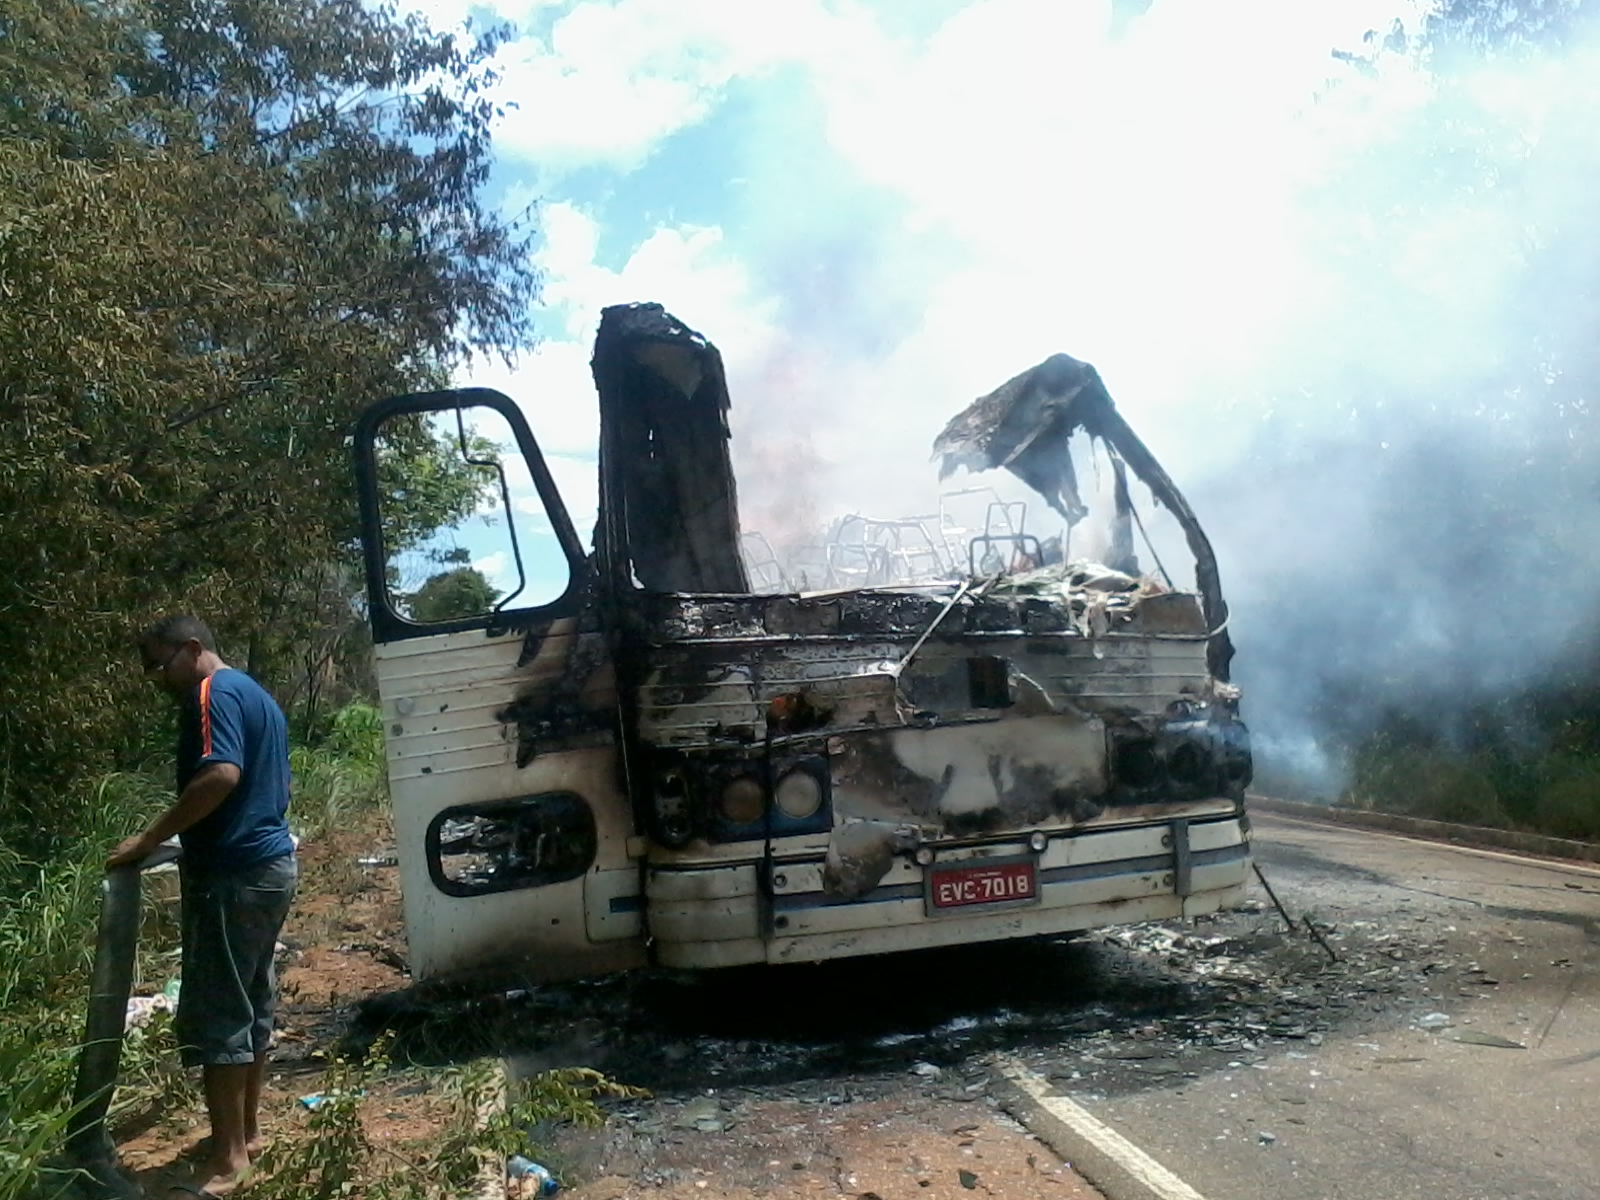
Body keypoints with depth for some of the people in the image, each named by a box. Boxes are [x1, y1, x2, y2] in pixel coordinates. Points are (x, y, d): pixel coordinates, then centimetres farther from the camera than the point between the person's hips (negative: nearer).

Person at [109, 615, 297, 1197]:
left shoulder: (215, 692, -12)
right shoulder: (258, 695, 18)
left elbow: (221, 775, -26)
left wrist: (150, 839, -22)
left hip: (233, 872, -10)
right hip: (271, 862, 10)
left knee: (214, 1012, -4)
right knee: (252, 1001, 16)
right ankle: (246, 1131, 26)